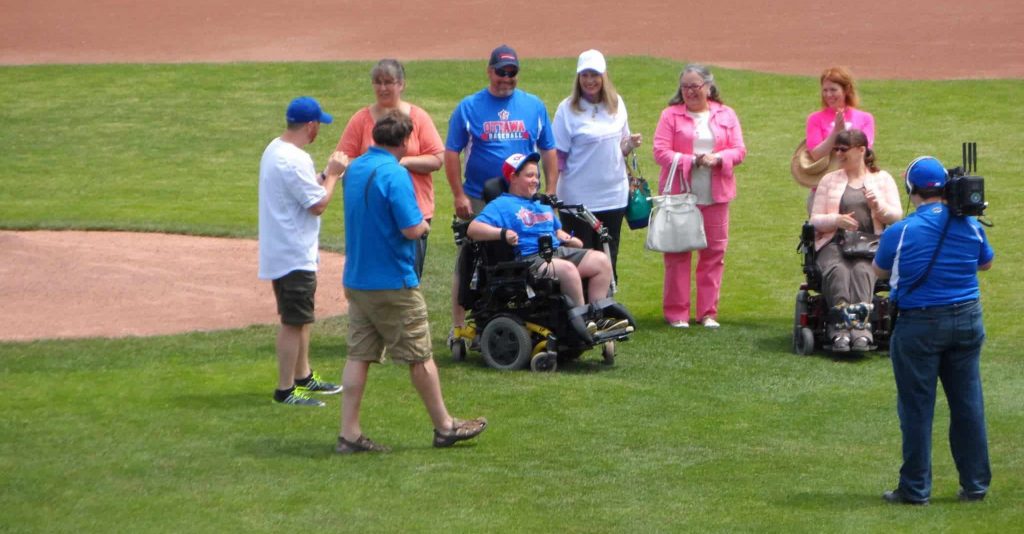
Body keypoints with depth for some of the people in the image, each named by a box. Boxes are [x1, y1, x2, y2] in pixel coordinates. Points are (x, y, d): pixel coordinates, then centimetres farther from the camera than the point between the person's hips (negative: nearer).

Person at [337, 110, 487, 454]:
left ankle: (349, 433, 3)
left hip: (355, 280, 7)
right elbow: (413, 229, -22)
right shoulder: (395, 174, -18)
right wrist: (423, 224, -1)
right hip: (393, 283, -7)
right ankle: (445, 427, 15)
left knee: (358, 356, 7)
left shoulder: (354, 170, 8)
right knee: (420, 356, 5)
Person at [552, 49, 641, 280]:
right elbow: (558, 155, -7)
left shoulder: (617, 104, 7)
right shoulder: (568, 109, -7)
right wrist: (552, 190, -14)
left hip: (613, 196, 4)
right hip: (578, 198, -4)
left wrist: (630, 145, -6)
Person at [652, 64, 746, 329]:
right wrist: (691, 161, -16)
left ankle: (708, 312, 10)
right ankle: (676, 313, 5)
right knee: (677, 253, -1)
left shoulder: (726, 115, 10)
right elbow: (660, 151, -6)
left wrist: (717, 158, -15)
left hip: (715, 196, 2)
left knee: (714, 252, 3)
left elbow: (739, 150, 5)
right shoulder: (671, 115, 2)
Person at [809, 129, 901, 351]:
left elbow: (896, 216, 9)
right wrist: (837, 220, -9)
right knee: (837, 271, -34)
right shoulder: (829, 180, 19)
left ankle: (860, 328, -50)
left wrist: (879, 206, -13)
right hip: (835, 242, 1)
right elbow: (815, 220, 11)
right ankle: (841, 327, -46)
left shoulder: (882, 179, 17)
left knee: (862, 271, -35)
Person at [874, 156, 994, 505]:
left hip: (919, 325, -4)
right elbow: (986, 263, 15)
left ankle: (915, 489, 7)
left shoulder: (899, 233, -13)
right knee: (968, 404, 11)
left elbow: (880, 270, 3)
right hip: (967, 319, 4)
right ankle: (975, 485, 16)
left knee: (916, 408, 3)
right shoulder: (970, 226, -2)